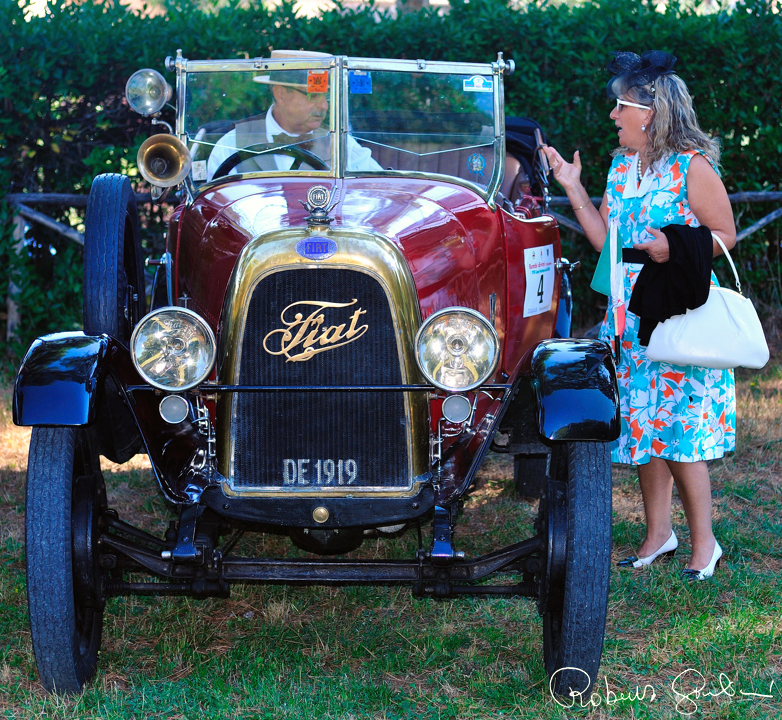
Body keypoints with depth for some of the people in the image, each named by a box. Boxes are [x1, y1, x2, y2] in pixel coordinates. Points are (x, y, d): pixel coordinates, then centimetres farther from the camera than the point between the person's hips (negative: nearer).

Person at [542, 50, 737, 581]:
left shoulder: (692, 166, -9)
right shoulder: (621, 165, 13)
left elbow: (726, 235, -6)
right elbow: (606, 240, 12)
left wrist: (676, 249, -22)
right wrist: (573, 187, 8)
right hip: (629, 313, 7)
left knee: (678, 427, -6)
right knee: (643, 423, 9)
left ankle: (704, 542, 7)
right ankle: (658, 532, 21)